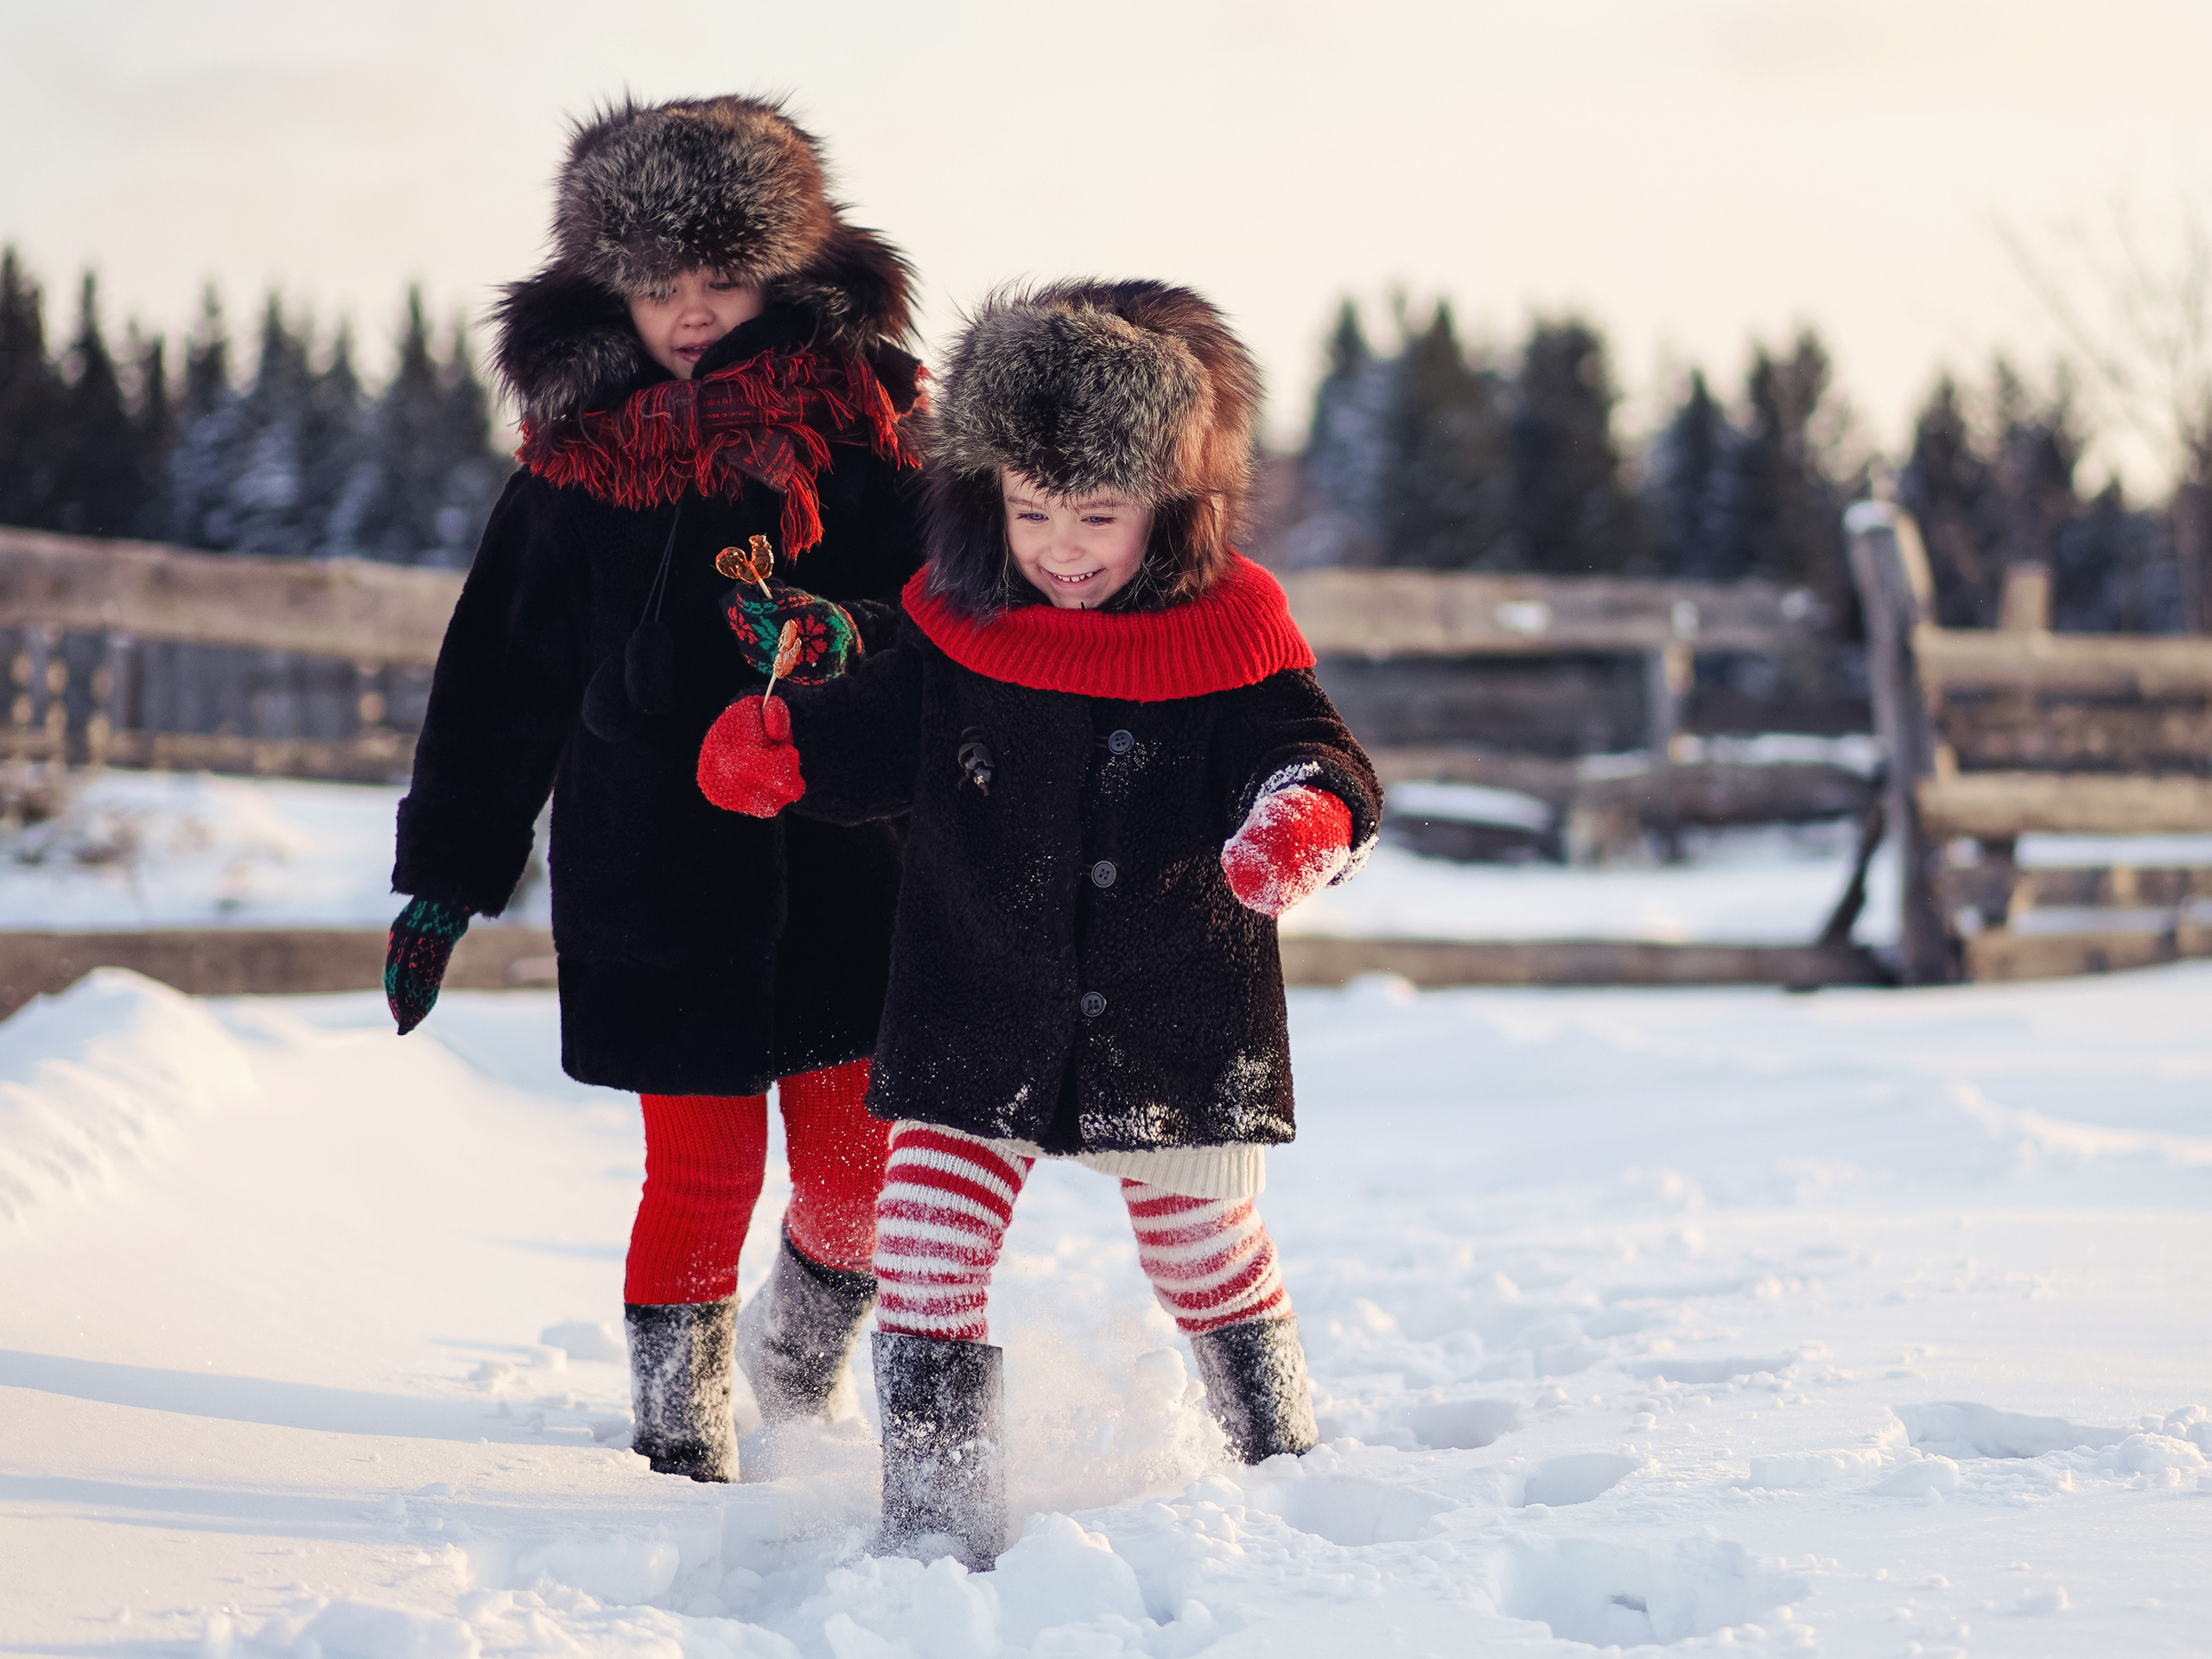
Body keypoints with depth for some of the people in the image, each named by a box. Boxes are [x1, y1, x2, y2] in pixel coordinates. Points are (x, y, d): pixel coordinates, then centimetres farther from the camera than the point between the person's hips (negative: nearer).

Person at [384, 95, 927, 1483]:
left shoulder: (858, 412, 1)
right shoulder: (579, 453, 4)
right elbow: (505, 672, 10)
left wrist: (853, 637, -25)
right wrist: (444, 878, 9)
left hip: (844, 854, 0)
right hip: (656, 867, 0)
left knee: (852, 1159, 3)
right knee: (704, 1164, -3)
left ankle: (803, 1371, 31)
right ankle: (682, 1427, 13)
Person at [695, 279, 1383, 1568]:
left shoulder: (1228, 635, -7)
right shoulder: (957, 628, -2)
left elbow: (1305, 754, -11)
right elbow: (876, 737, 7)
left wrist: (1308, 815, -34)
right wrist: (777, 749, -13)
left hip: (1176, 1024, -1)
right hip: (978, 1020, 1)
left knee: (1210, 1252, 16)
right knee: (927, 1254, -7)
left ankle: (1283, 1462, 41)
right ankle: (937, 1513, 4)